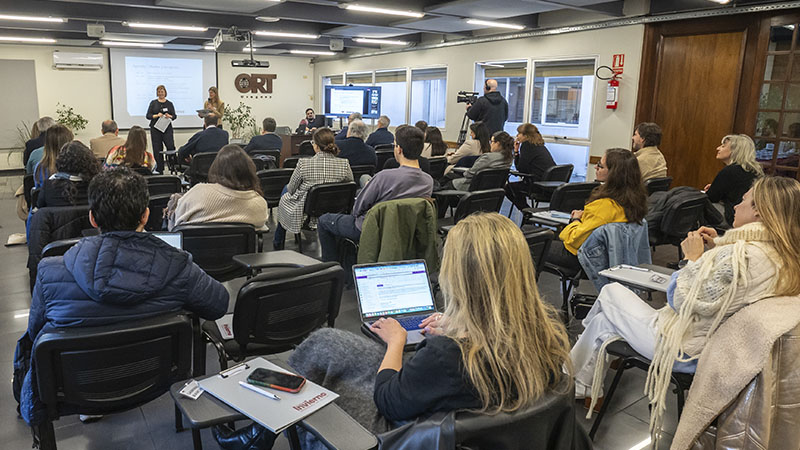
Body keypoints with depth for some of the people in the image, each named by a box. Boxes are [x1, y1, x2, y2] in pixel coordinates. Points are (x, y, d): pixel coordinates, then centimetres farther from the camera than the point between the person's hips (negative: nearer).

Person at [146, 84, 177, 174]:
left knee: (171, 146, -16)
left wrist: (169, 116, -15)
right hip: (155, 128, 0)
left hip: (167, 128, 0)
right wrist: (157, 115, -15)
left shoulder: (169, 104, 10)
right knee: (157, 150, 0)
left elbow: (174, 116, 6)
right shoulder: (153, 103, 7)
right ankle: (159, 170, 6)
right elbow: (148, 116, 2)